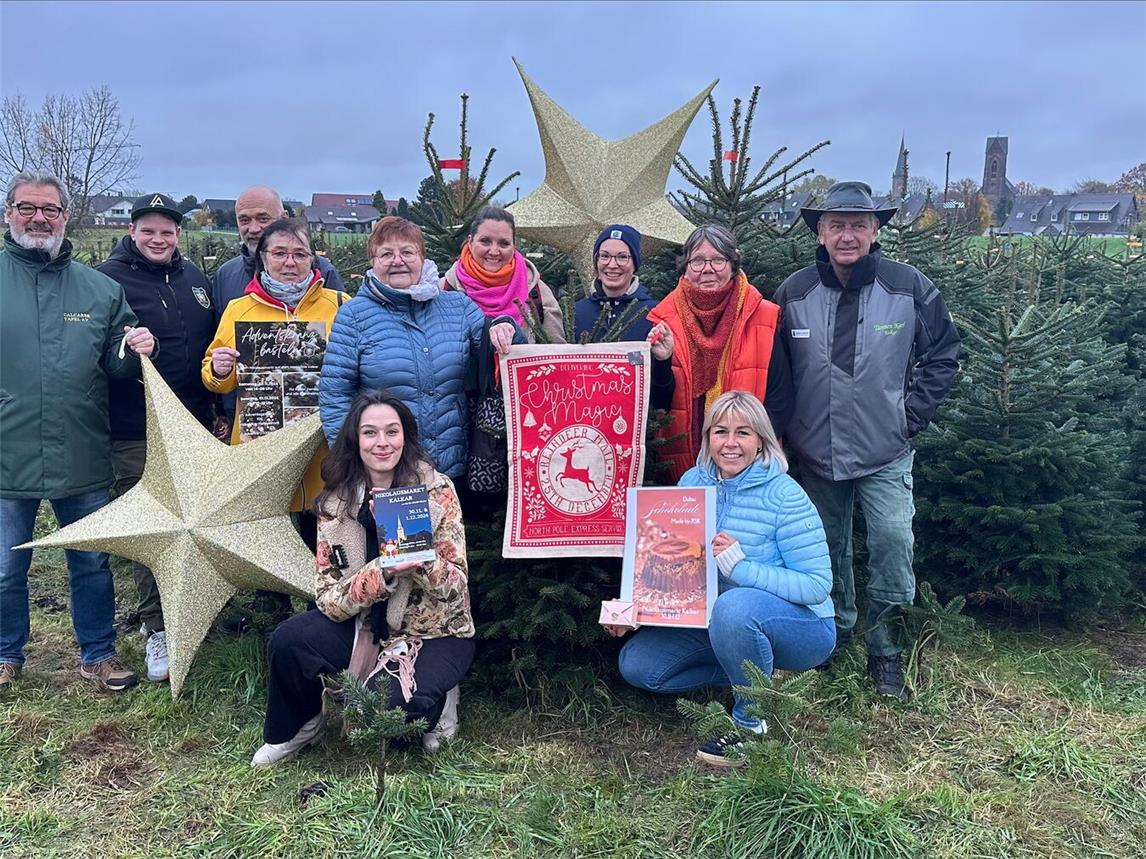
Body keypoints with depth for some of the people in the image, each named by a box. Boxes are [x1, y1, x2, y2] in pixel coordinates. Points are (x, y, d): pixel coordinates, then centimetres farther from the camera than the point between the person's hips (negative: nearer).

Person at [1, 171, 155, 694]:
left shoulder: (100, 289, 7)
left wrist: (135, 352, -11)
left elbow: (116, 366, 10)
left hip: (82, 459, 1)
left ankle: (97, 654, 29)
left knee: (92, 564, 12)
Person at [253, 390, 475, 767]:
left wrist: (423, 561, -33)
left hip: (434, 632, -3)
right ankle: (297, 728, 8)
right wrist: (382, 573, -28)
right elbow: (329, 599, -10)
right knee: (289, 641, -22)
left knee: (390, 705, -29)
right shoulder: (336, 502, -5)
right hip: (365, 627, 3)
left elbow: (457, 587, -12)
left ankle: (435, 702, 7)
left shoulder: (435, 490, -12)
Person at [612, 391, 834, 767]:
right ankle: (757, 672, 9)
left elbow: (817, 586, -22)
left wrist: (741, 566, -31)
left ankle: (755, 723, -13)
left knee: (734, 605, -38)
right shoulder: (693, 482, -3)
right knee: (636, 663, -3)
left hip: (801, 628, -6)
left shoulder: (784, 495, -19)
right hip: (717, 624, 6)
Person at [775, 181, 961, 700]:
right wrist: (787, 431, 4)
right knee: (829, 551, 14)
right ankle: (837, 633, 36)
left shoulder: (910, 288, -7)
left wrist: (910, 417, -2)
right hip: (816, 456, 2)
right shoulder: (793, 294, -3)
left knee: (893, 541, -13)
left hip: (885, 455, -2)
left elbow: (942, 356, 3)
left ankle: (882, 645, 9)